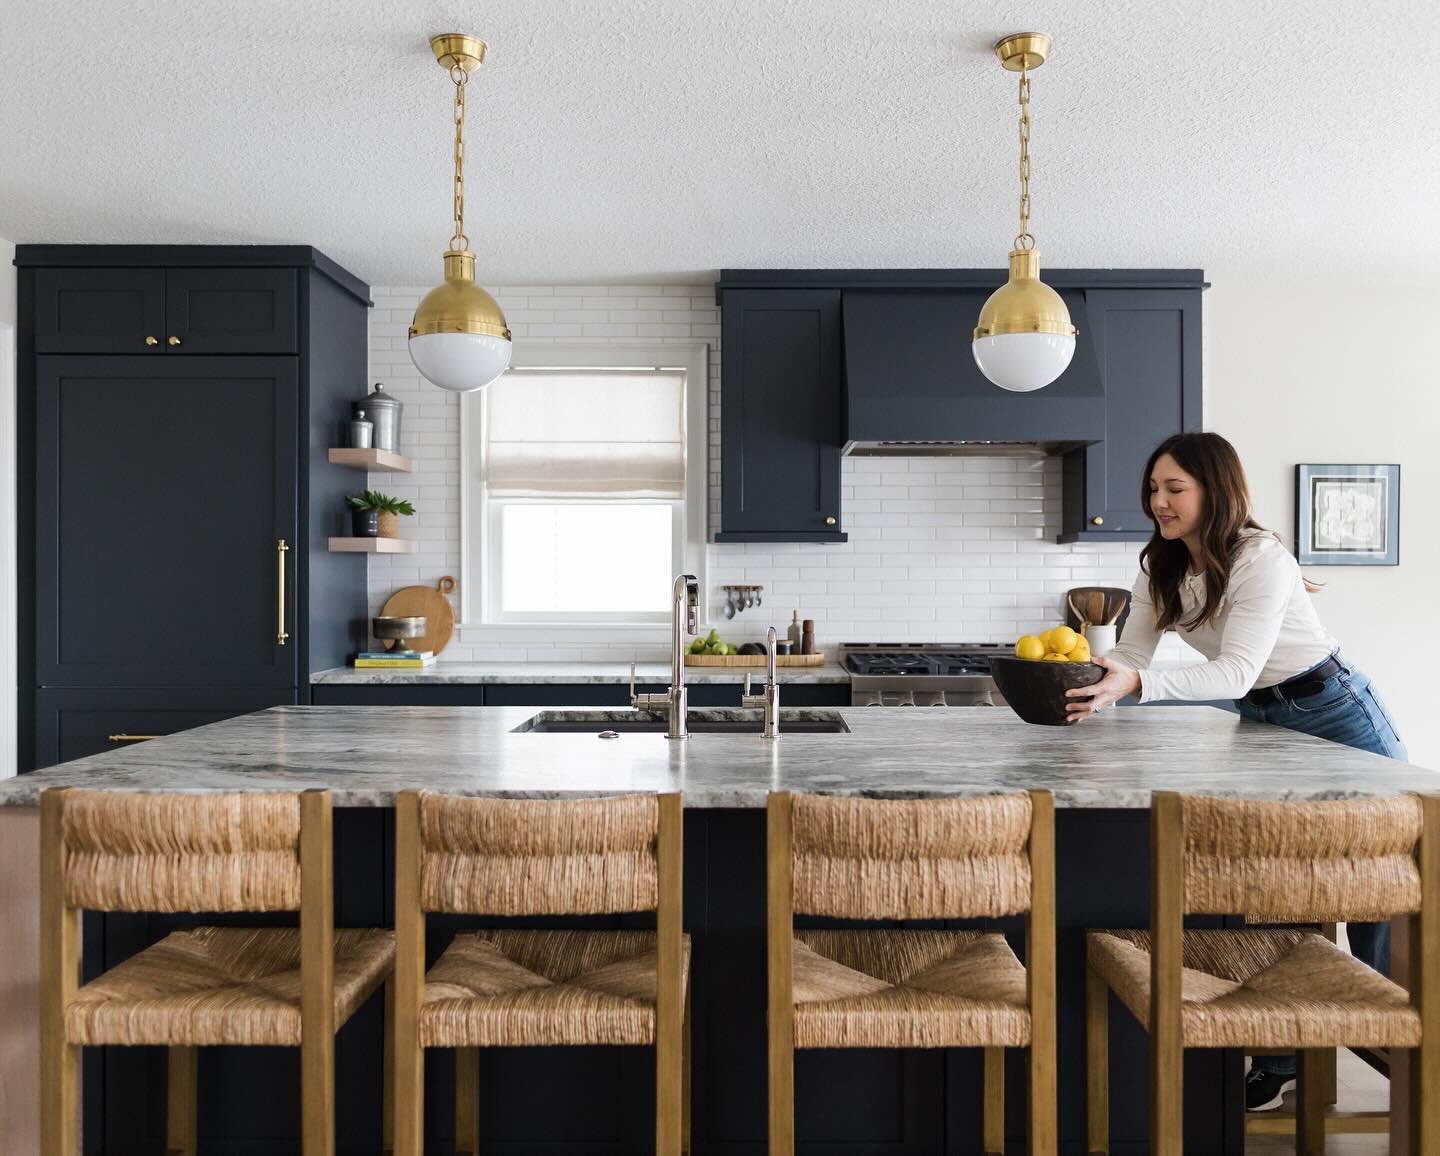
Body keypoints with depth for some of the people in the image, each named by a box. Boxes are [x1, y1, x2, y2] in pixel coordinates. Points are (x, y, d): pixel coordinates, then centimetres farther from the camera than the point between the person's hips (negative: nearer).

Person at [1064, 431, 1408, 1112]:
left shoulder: (1261, 559, -26)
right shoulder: (1162, 566, -4)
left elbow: (1237, 670, -35)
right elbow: (1131, 656, -9)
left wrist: (1137, 685, -49)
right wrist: (1088, 688, -30)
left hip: (1336, 717, -6)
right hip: (1263, 723, 6)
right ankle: (1280, 1061, 16)